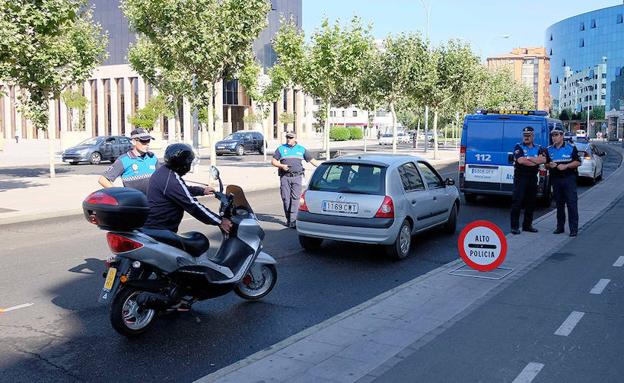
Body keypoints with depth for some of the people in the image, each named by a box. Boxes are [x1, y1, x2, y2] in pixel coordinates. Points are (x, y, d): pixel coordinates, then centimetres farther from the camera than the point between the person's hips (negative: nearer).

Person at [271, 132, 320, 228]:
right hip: (285, 177, 1)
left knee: (295, 198, -9)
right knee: (286, 198, 2)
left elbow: (311, 160, 17)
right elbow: (273, 161, 7)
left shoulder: (301, 149, 13)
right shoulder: (281, 149, 10)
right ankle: (288, 218, 13)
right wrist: (282, 166, -10)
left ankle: (293, 220, -11)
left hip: (297, 177, -1)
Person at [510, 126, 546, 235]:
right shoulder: (518, 147, 0)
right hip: (520, 177, -5)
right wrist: (536, 161, -7)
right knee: (517, 202, -7)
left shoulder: (538, 148, 12)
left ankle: (527, 225, 19)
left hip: (533, 177, 5)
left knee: (531, 202, 8)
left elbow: (543, 160, -6)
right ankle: (515, 226, -4)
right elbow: (520, 160, -17)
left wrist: (529, 158, -13)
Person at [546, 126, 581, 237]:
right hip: (555, 179, 4)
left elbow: (578, 162, -3)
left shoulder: (571, 148, 0)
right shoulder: (549, 150, 11)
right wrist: (549, 165, -8)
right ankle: (560, 227, 19)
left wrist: (565, 166, -16)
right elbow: (546, 164, 15)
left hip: (569, 178, -4)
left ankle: (574, 229, -4)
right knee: (559, 204, 11)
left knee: (572, 203, -7)